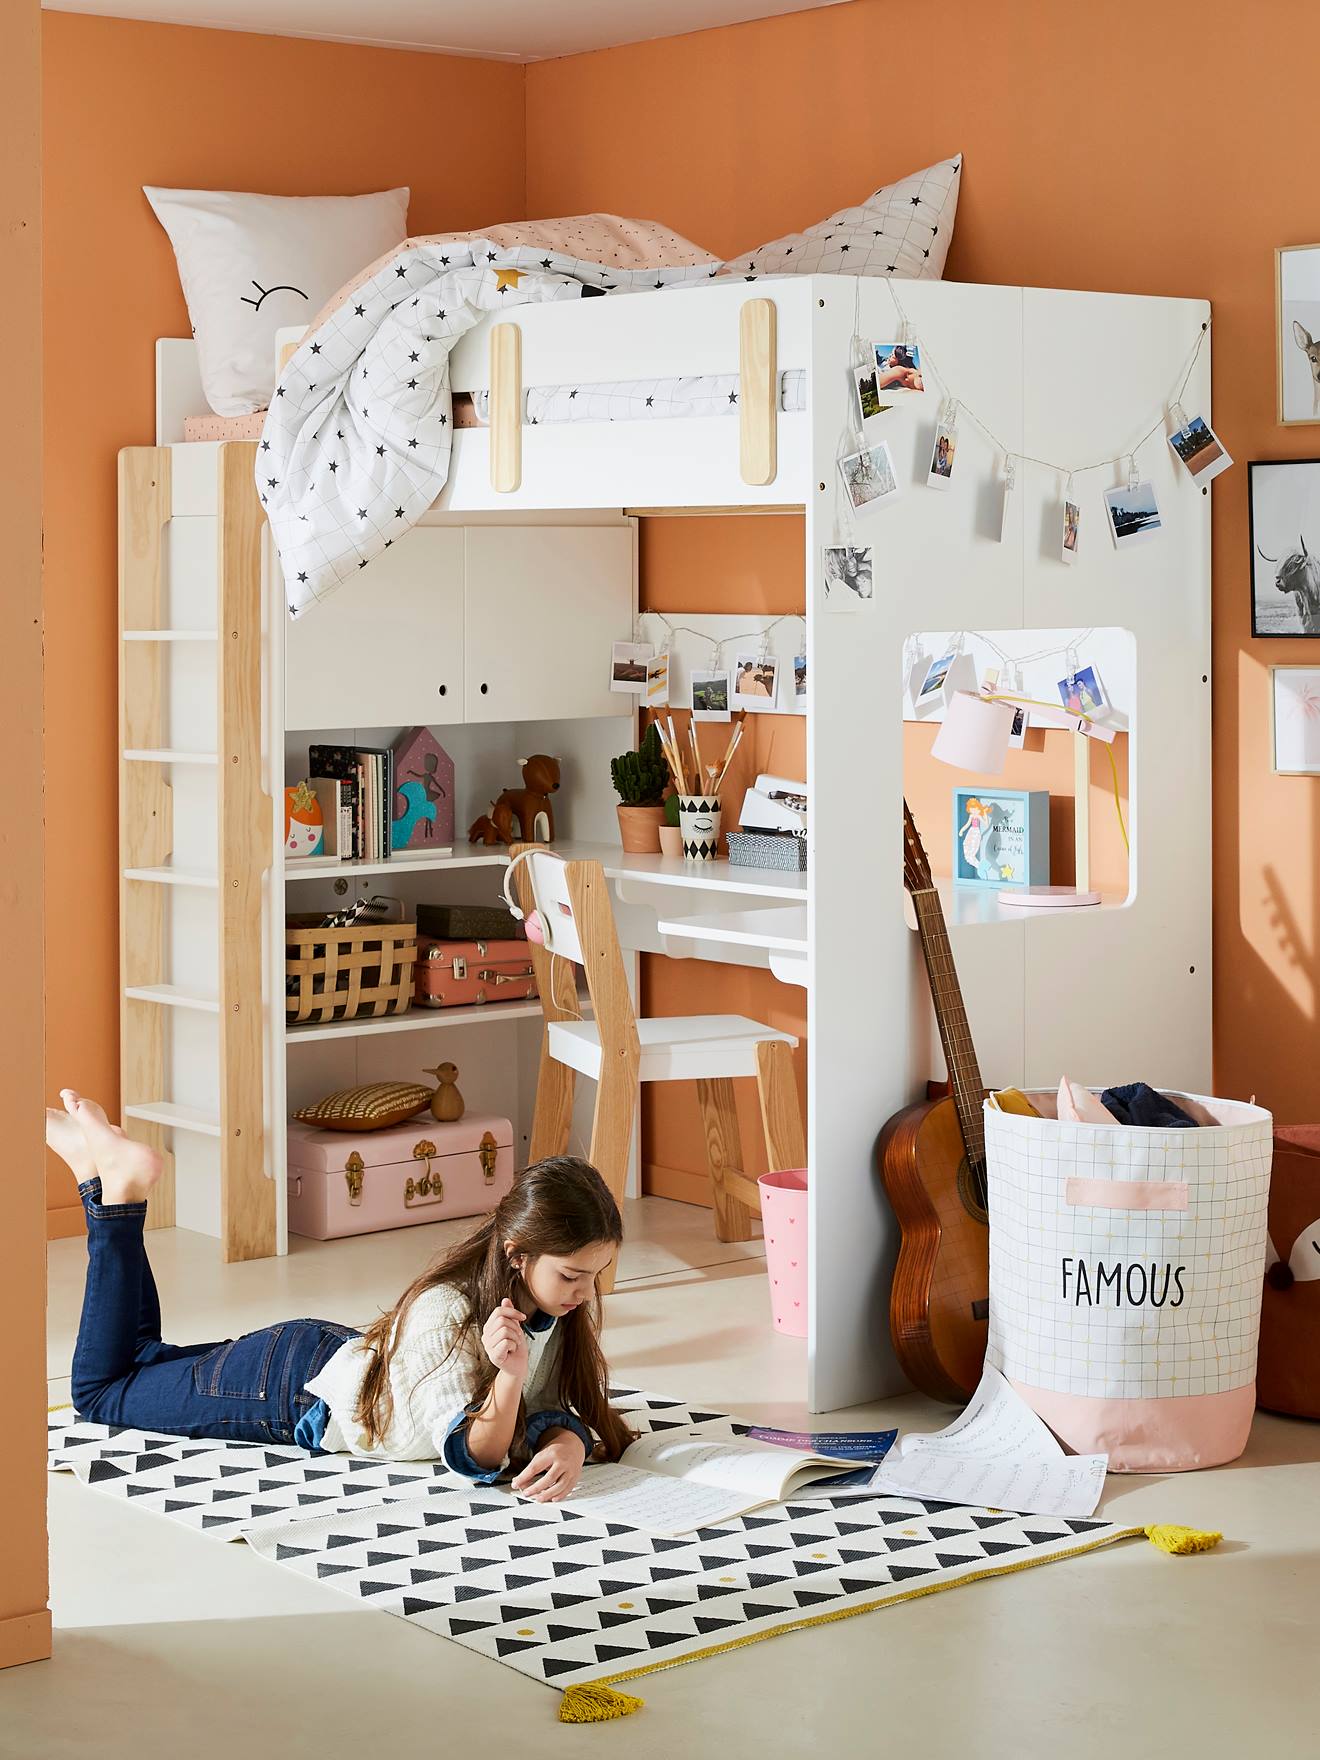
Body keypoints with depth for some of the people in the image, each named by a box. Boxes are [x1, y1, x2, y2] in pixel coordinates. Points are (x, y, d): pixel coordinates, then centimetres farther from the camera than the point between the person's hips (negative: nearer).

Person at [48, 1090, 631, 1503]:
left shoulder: (566, 1307, -19)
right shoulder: (443, 1315, -39)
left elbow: (560, 1408, -14)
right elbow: (474, 1459, -37)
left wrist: (568, 1442, -38)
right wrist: (509, 1375, -57)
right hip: (287, 1386, -6)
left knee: (146, 1362, 29)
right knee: (100, 1391, 17)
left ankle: (116, 1177, 29)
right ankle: (117, 1185, 17)